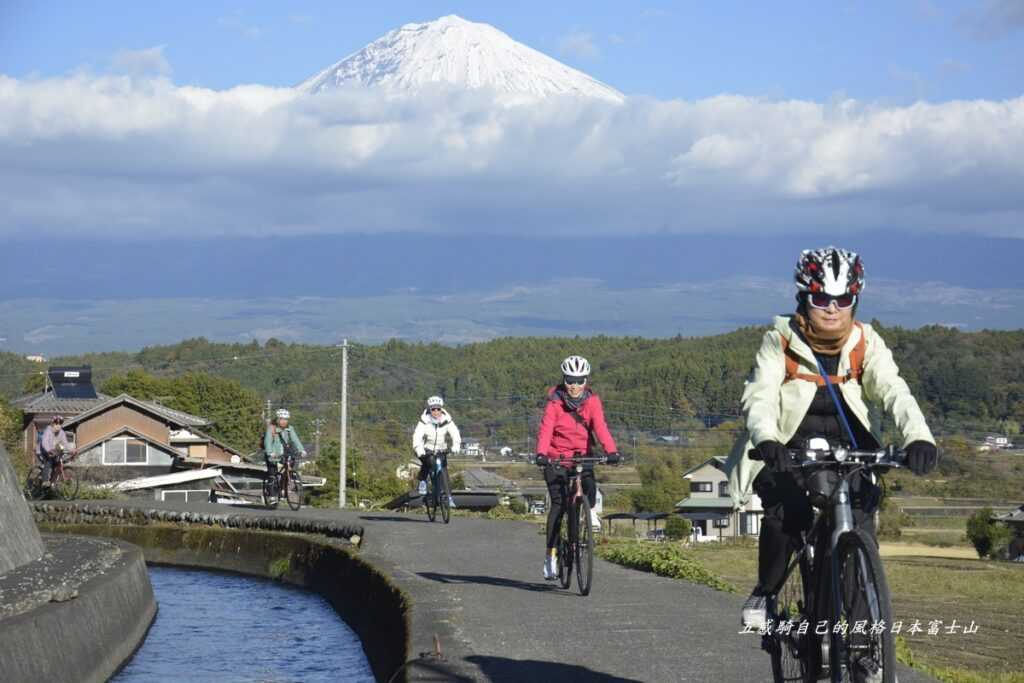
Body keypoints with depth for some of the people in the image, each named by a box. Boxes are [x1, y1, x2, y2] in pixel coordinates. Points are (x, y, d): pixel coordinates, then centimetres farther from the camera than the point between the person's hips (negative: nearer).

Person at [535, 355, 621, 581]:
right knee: (558, 503, -10)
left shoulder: (592, 401, -8)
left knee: (589, 485, -29)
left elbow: (600, 426, -21)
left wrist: (611, 451, -38)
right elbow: (545, 429, -25)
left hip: (582, 455, 2)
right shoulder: (555, 403, -13)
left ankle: (590, 511, 5)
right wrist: (541, 454, -43)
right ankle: (551, 555, -5)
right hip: (556, 458, -2)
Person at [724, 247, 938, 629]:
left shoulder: (866, 344, -2)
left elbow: (894, 392, -16)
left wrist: (918, 437, -36)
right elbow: (759, 397, -19)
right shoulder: (780, 343, -6)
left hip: (847, 454, 2)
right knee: (785, 512, -29)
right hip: (788, 454, -2)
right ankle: (766, 592, -4)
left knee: (860, 520, -20)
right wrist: (766, 440, -41)